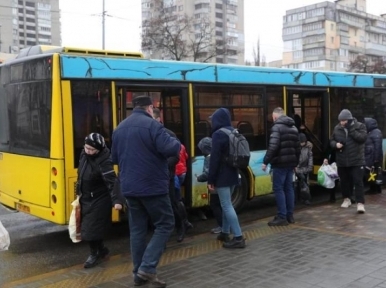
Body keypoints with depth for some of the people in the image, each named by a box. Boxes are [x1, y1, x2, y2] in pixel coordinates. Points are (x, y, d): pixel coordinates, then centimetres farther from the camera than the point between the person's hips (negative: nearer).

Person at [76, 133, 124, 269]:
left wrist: (117, 200, -47)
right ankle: (101, 249, 35)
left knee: (92, 228, -4)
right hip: (86, 199, 9)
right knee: (86, 227, 17)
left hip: (99, 200, -8)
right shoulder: (84, 154, -2)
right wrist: (80, 193, 20)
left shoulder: (104, 162, -27)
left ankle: (94, 254, 18)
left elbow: (112, 182, -35)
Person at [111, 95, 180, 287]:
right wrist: (177, 144, 0)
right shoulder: (152, 125, -11)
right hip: (152, 186, -7)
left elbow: (115, 158, 20)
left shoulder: (119, 128, 12)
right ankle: (147, 267, -5)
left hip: (129, 188, 7)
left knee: (137, 229, 12)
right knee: (165, 225, 4)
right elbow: (169, 149, -21)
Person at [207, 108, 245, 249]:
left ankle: (238, 237, -10)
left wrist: (210, 179, -13)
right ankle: (225, 232, 27)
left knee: (226, 206, -7)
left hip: (222, 176, -9)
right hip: (232, 174, 9)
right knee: (227, 204, 18)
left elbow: (214, 158, -17)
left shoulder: (218, 134, -14)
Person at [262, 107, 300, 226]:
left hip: (280, 163, -8)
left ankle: (282, 217, -3)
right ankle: (290, 215, 18)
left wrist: (266, 161, -18)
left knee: (278, 189, -4)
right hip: (290, 163, 8)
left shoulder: (277, 127, -12)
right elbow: (297, 147, 17)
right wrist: (295, 162, 24)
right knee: (289, 188, 13)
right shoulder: (294, 128, 15)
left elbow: (273, 146, -22)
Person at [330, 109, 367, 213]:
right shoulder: (337, 128, 4)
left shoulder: (360, 126, -6)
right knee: (344, 181, 15)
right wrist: (335, 144, -11)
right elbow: (331, 141, 12)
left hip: (356, 161, -4)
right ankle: (346, 199, 33)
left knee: (358, 181, -7)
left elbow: (363, 138, -20)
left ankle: (360, 203, -7)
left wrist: (351, 129, -25)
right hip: (342, 161, 4)